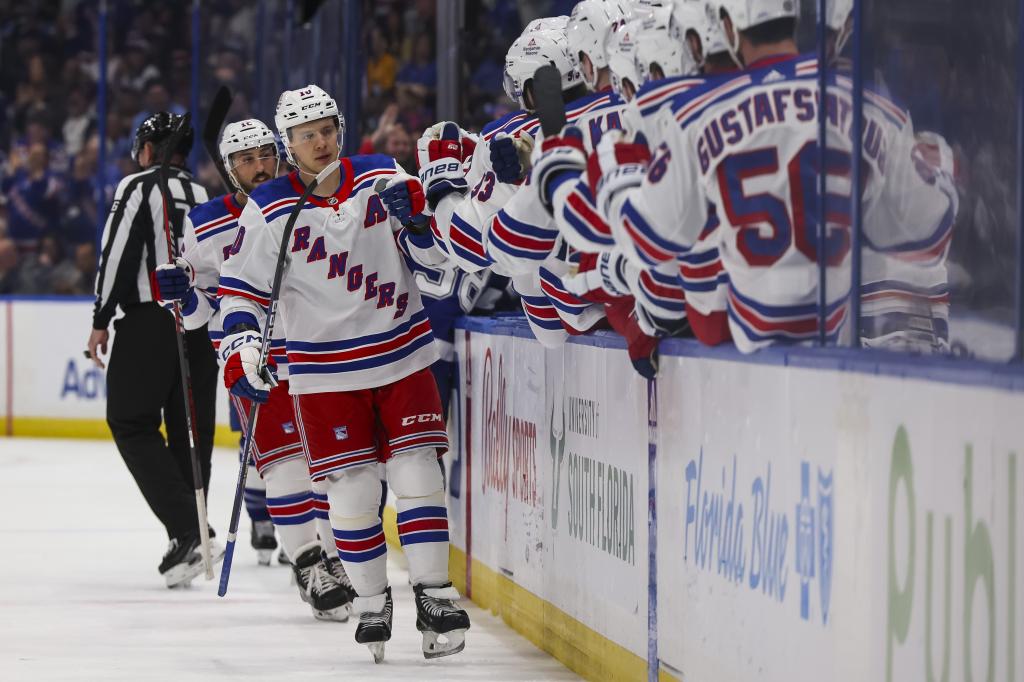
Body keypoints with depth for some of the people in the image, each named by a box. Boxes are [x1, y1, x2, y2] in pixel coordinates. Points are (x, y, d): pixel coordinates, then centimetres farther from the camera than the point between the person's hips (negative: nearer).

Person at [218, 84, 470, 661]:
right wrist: (241, 348, -13)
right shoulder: (269, 210, -4)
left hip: (402, 354, 1)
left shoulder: (381, 177, 0)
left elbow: (435, 253, 3)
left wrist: (417, 214, -17)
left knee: (417, 473, -3)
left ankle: (435, 597, 4)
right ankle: (372, 602, 13)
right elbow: (242, 289, 1)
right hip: (326, 370, -1)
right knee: (353, 490, -2)